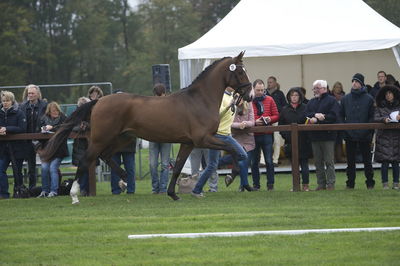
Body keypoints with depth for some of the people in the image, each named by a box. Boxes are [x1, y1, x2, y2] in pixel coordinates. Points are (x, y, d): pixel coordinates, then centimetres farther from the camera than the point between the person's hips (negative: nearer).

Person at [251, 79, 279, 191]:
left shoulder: (269, 100, 8)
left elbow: (276, 116, 10)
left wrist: (270, 119, -10)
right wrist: (254, 122, -15)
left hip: (267, 135, 1)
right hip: (253, 135, -1)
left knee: (269, 161, -2)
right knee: (254, 161, 5)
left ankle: (270, 184, 3)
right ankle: (256, 184, 12)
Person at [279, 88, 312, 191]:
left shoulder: (305, 108, 0)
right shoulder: (285, 110, 8)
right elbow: (281, 126, 9)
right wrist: (285, 135, -5)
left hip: (303, 141, -3)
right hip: (290, 142, 3)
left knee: (304, 163, 1)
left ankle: (305, 185, 4)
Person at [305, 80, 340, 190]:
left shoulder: (331, 101, -1)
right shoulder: (311, 102, 18)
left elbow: (333, 116, -13)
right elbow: (306, 115, 5)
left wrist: (317, 120, -13)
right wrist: (315, 115, -15)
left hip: (328, 136, -6)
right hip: (314, 136, 6)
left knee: (329, 161, -5)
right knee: (318, 162, 7)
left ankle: (330, 184, -2)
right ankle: (321, 184, 12)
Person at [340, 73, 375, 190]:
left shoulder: (369, 99, 0)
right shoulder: (345, 99, 7)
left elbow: (372, 117, 0)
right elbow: (341, 116, 11)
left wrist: (368, 130, -9)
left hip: (364, 135, -2)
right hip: (349, 135, 2)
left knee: (367, 160, 4)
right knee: (350, 161, 7)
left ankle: (370, 183, 11)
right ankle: (350, 183, 12)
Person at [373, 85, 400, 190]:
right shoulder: (380, 107, 7)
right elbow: (375, 118, -3)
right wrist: (384, 119, -21)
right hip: (384, 137, -1)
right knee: (385, 161, -4)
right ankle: (385, 183, 1)